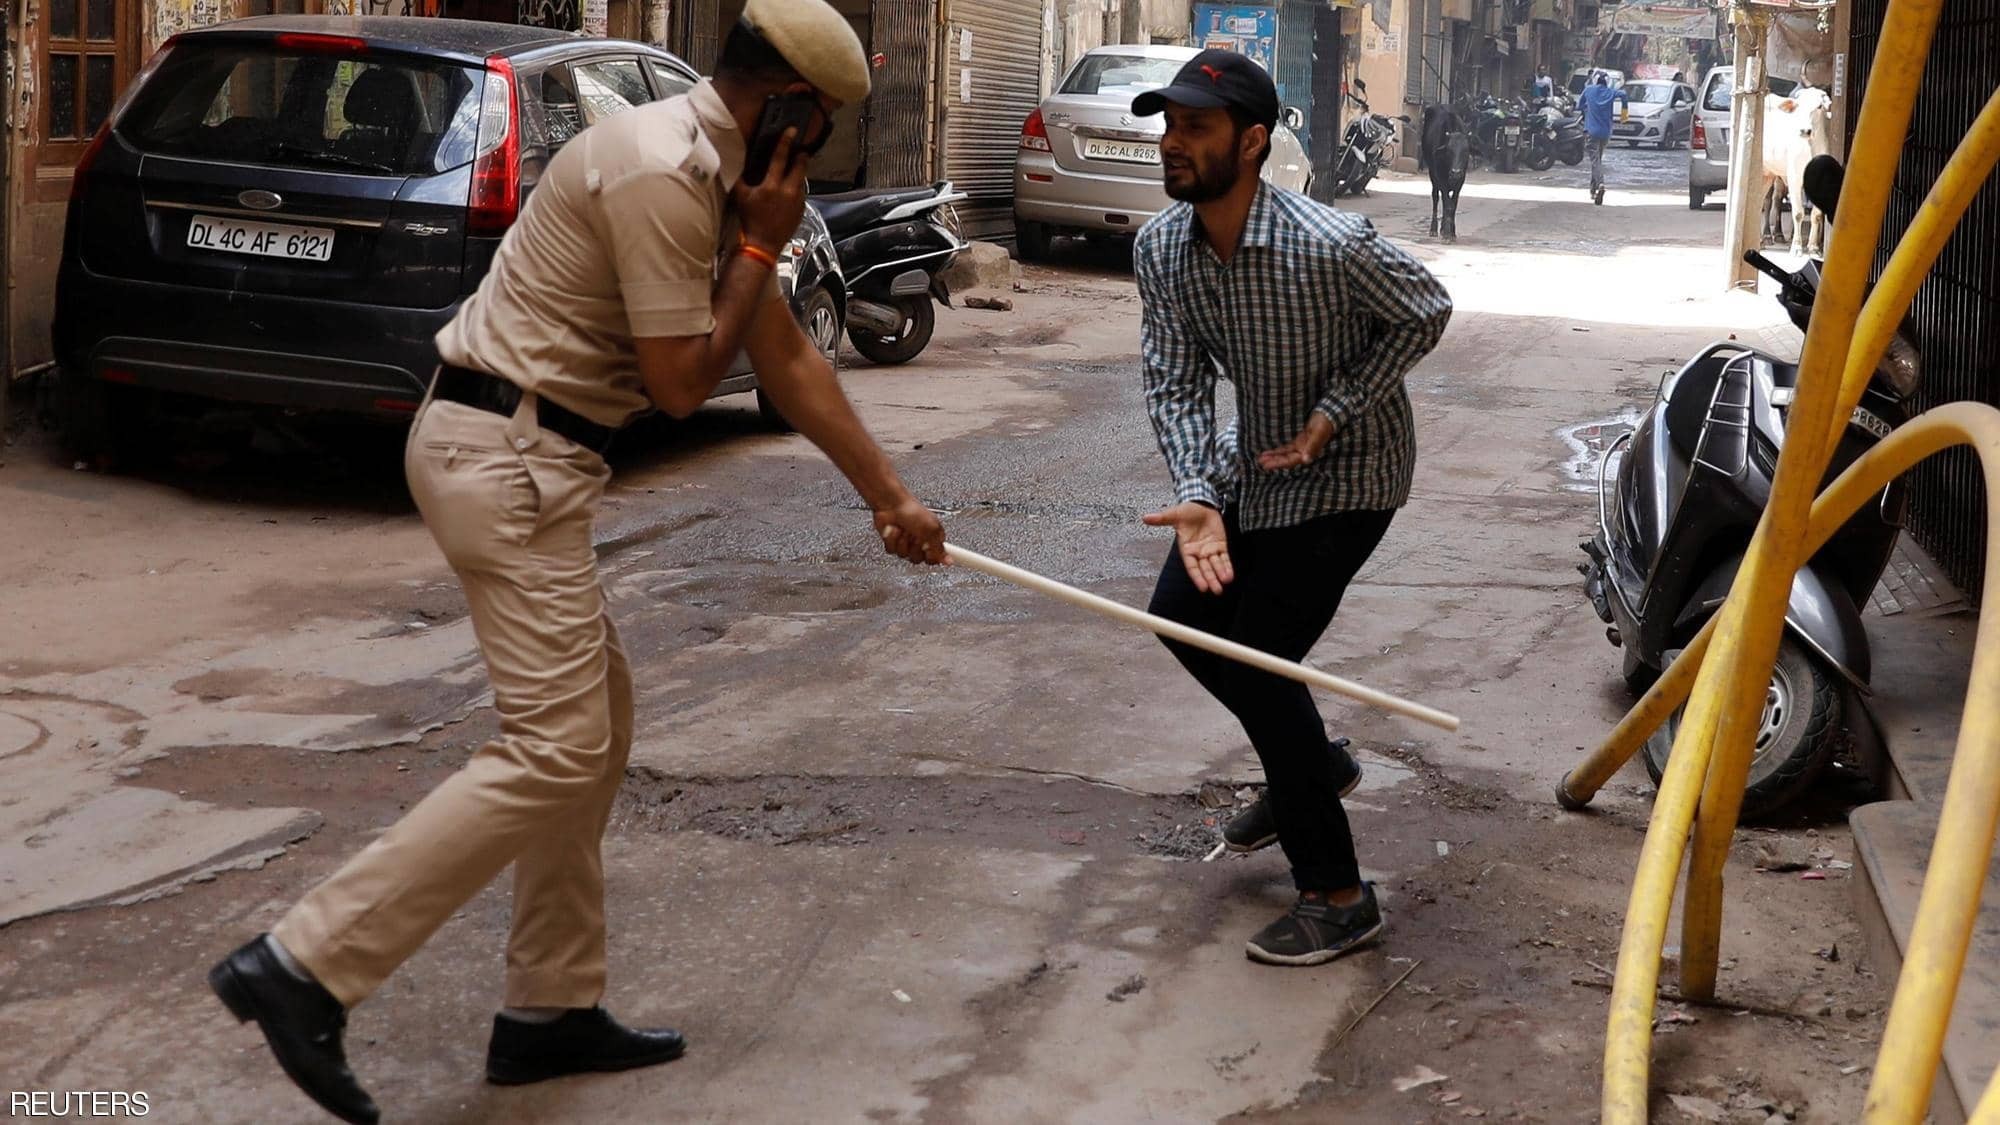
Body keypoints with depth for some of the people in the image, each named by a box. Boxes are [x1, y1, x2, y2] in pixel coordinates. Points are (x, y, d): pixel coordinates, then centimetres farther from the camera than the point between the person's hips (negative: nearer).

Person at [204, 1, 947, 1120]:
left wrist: (891, 495, 20)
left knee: (595, 718, 15)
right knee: (556, 751, -12)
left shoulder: (713, 174, 15)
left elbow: (787, 358, 19)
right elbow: (682, 382, -15)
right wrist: (761, 248, -4)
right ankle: (306, 967, -11)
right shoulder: (663, 171, -17)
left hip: (516, 453, 11)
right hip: (507, 452, -11)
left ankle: (552, 1011, 21)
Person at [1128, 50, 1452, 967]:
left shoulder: (1329, 245, -32)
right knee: (1182, 615, 12)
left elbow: (1426, 312, -15)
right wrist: (1196, 498, -27)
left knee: (1257, 658, -12)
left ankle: (1337, 897, 0)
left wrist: (1333, 412, -21)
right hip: (1253, 463, 7)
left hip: (1345, 473, -7)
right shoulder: (1160, 248, -13)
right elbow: (1174, 385, -11)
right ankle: (1315, 765, 36)